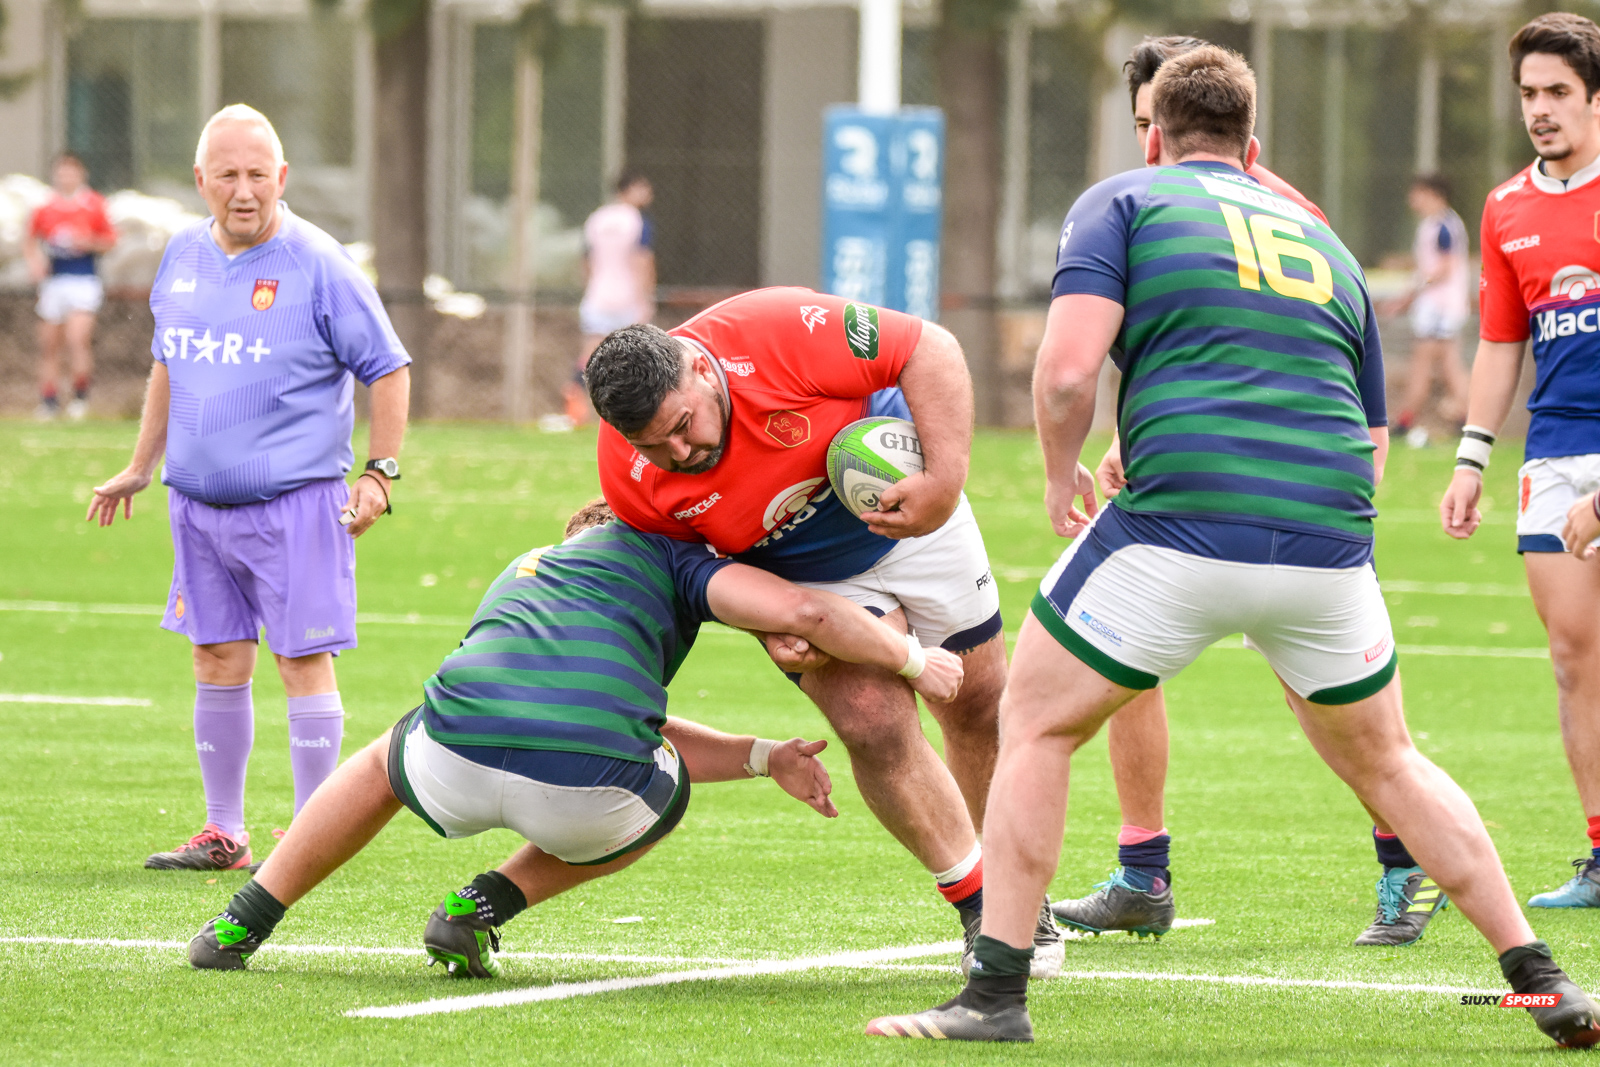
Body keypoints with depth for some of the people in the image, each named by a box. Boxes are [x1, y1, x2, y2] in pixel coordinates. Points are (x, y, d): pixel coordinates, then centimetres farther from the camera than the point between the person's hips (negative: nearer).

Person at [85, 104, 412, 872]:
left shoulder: (318, 267, -9)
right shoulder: (183, 256, 8)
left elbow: (388, 371, -4)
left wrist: (379, 474, -10)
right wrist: (140, 468, 23)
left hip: (295, 502, -6)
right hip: (199, 504, 6)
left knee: (303, 661, -5)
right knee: (218, 661, 10)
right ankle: (223, 833, 19)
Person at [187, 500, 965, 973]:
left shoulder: (525, 573, 38)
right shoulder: (659, 552, 22)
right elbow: (801, 612, 7)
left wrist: (763, 757, 33)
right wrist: (913, 660, 23)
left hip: (459, 767, 4)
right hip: (585, 793, -4)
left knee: (388, 762, 41)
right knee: (662, 791, 33)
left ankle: (239, 925, 34)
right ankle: (482, 909, 16)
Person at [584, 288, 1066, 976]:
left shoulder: (776, 333, -37)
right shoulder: (631, 475, -27)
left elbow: (932, 352, -28)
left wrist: (944, 480, -34)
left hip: (910, 514, 0)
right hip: (798, 579, 0)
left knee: (978, 706, 9)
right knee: (875, 726, -18)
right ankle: (982, 908, 0)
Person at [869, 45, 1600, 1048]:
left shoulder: (1122, 203, 9)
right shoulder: (1324, 242, 24)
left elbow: (1067, 370, -5)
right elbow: (1371, 444, 24)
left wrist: (1062, 478, 12)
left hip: (1180, 530, -4)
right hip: (1329, 545, 4)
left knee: (1036, 729, 14)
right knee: (1384, 764, 25)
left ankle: (997, 994, 5)